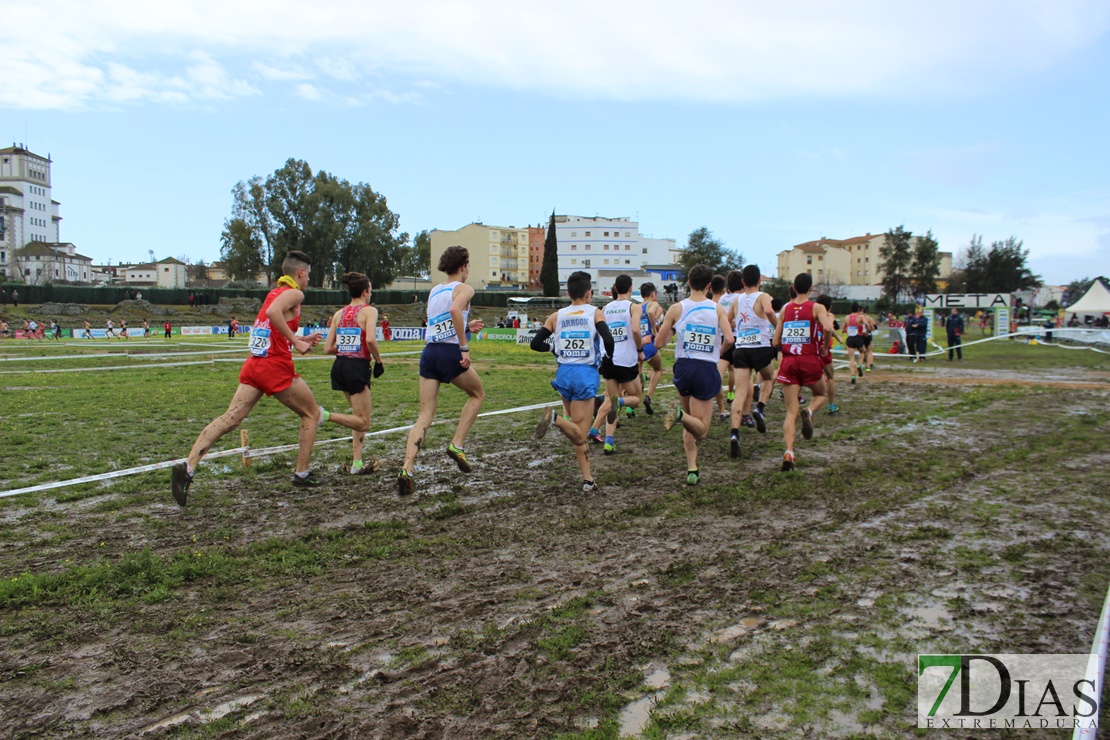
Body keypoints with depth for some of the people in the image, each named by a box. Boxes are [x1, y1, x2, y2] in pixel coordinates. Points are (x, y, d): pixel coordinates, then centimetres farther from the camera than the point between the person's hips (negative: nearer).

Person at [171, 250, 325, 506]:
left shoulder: (274, 292, 22)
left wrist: (301, 339, 26)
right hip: (276, 366, -8)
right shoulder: (294, 293, -4)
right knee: (311, 414, 10)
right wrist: (295, 341, -20)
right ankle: (301, 473, 13)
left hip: (253, 364, 8)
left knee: (229, 419, -2)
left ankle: (188, 467, -15)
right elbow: (274, 312, -25)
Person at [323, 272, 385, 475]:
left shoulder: (339, 313, 11)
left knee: (360, 418, 18)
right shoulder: (369, 310, -5)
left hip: (339, 366, 7)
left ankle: (357, 464, 15)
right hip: (358, 367, -7)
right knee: (363, 422, 0)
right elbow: (370, 339, -22)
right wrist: (378, 361, -8)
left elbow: (327, 348, 6)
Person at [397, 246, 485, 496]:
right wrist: (465, 347, -21)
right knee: (477, 394, 21)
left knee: (425, 415, 5)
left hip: (429, 352, 6)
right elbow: (455, 310, -22)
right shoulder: (464, 289, -1)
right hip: (450, 353, -6)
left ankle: (407, 469, -9)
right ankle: (457, 444, 9)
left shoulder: (434, 291, 20)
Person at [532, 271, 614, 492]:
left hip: (564, 374, 4)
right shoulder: (595, 313, -1)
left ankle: (588, 479, 11)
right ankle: (555, 418, -31)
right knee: (579, 431, -3)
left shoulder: (556, 316, 8)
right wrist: (610, 356, 5)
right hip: (586, 374, -4)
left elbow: (535, 344, 4)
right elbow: (608, 340, -15)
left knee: (579, 433, 15)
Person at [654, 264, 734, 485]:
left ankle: (692, 469, 10)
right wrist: (718, 344, 9)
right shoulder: (717, 309, 0)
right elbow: (729, 339, -13)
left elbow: (658, 344, 0)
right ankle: (681, 415, -29)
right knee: (701, 430, 2)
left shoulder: (676, 309, 0)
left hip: (683, 367, 2)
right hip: (707, 370, -2)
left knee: (690, 425, 19)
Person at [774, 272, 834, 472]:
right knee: (820, 395, 26)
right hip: (810, 360, -2)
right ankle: (809, 411, -8)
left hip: (788, 361, 2)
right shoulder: (817, 308, -1)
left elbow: (775, 342, 7)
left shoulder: (785, 309, 8)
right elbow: (827, 328, -20)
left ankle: (789, 452, -16)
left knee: (791, 412, 2)